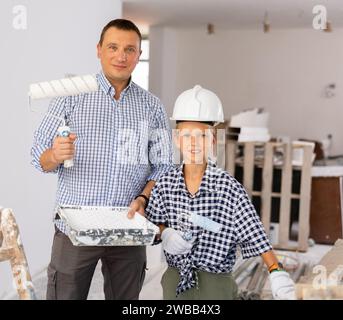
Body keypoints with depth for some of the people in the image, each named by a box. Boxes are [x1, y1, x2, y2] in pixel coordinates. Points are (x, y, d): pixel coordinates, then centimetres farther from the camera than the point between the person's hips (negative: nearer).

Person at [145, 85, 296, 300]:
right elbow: (155, 222, 9)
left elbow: (255, 235, -15)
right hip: (175, 280, 4)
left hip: (215, 283, -3)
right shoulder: (166, 183, -4)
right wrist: (165, 234, -12)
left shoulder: (229, 188, -14)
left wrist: (276, 271, -24)